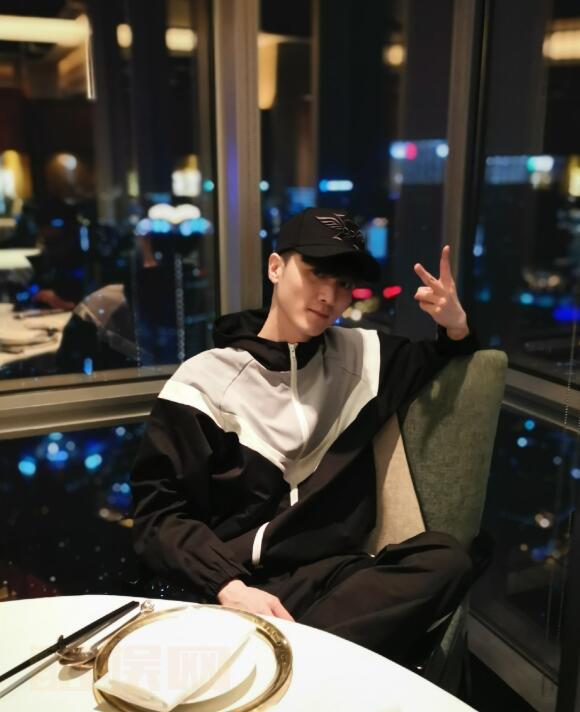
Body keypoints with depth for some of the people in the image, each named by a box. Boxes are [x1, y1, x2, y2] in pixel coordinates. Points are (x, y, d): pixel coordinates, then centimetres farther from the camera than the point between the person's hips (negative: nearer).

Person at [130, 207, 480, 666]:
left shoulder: (363, 355, 14)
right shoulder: (203, 381, 2)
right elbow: (159, 514, -2)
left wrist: (457, 327, 6)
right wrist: (229, 587, -19)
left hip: (334, 573, 5)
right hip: (228, 588, -5)